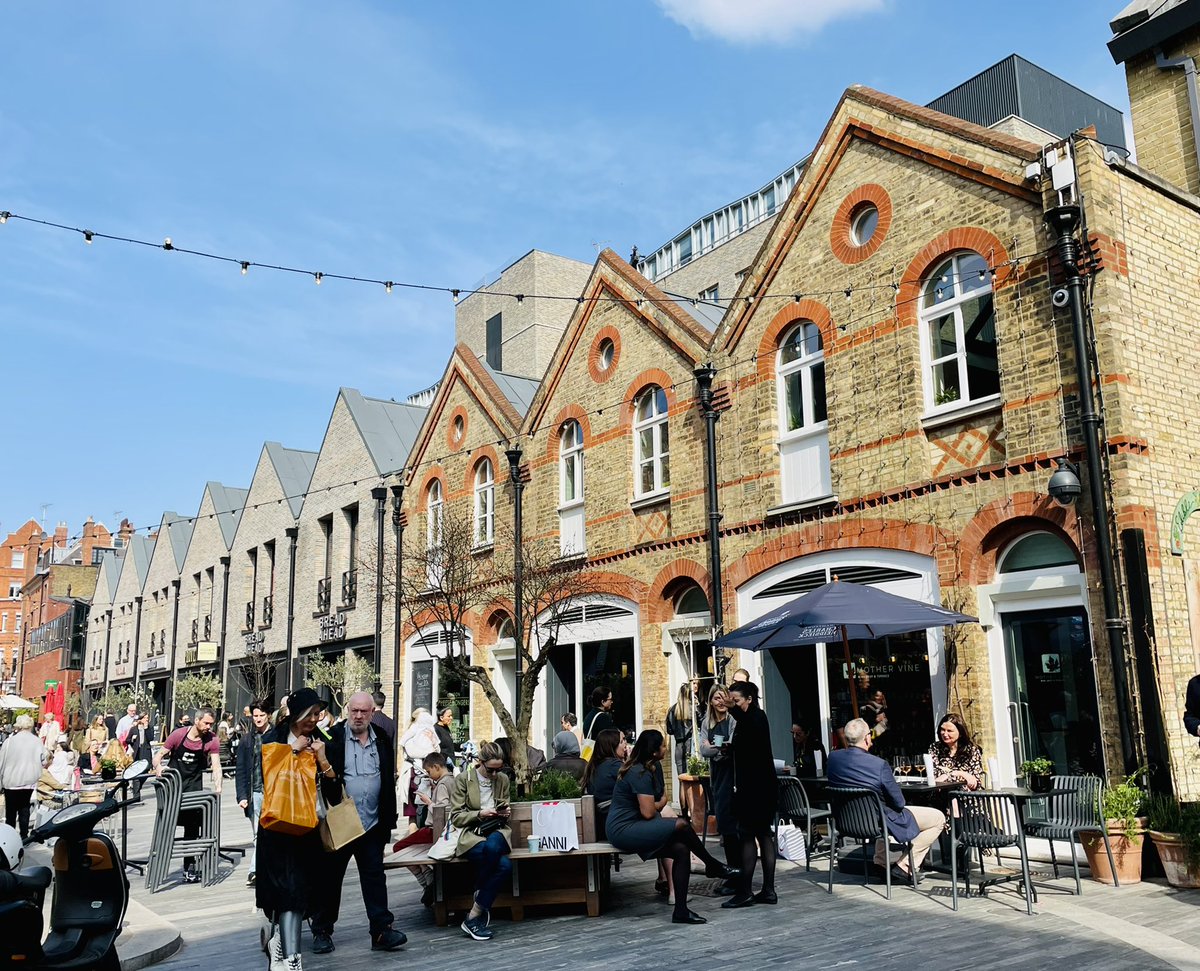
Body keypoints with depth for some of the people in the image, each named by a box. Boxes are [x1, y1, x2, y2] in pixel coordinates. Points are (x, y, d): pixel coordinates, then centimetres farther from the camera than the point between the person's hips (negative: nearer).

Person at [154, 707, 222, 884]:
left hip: (193, 786, 1)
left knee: (192, 825, 1)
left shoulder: (212, 740, -10)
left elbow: (216, 766, -14)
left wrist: (217, 788, -29)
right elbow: (160, 754, -5)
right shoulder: (178, 734, -12)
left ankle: (189, 868, 10)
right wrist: (157, 766, -28)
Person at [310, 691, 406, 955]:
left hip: (372, 823, 3)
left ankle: (382, 930, 8)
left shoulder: (382, 739, 7)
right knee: (330, 877, 9)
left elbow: (389, 780, 12)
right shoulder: (332, 738, -6)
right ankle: (322, 931, 21)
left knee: (375, 876, 5)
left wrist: (388, 818, 10)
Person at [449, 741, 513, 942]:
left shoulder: (503, 779, 12)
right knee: (504, 865, -34)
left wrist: (505, 812, 0)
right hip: (471, 835, -3)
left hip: (497, 832, 3)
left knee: (492, 846, -38)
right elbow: (456, 817, -1)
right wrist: (480, 814, -15)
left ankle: (474, 915, -22)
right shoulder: (463, 779, 0)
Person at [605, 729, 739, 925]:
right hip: (623, 830, -10)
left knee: (682, 850, -8)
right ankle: (713, 866, 2)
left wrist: (653, 805, 0)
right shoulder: (640, 773, -16)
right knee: (681, 826, -21)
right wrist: (656, 806, 2)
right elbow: (648, 812, -19)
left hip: (626, 830, 10)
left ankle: (681, 911, -6)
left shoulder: (638, 769, 15)